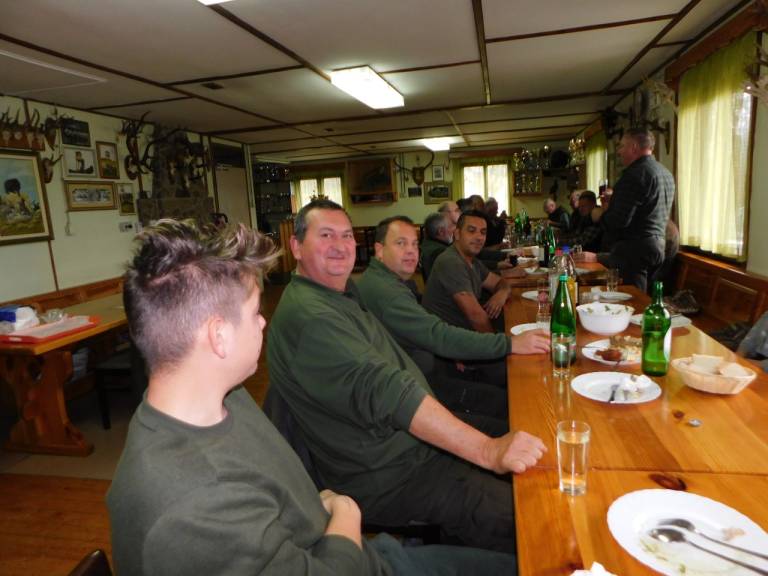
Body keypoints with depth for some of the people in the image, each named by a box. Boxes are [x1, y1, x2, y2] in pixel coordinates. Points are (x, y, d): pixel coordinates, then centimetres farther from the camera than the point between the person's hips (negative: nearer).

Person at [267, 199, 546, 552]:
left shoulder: (344, 294, 10)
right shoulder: (309, 316, -24)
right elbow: (385, 391, -32)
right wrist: (488, 451, -34)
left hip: (413, 440, 10)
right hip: (383, 477, -10)